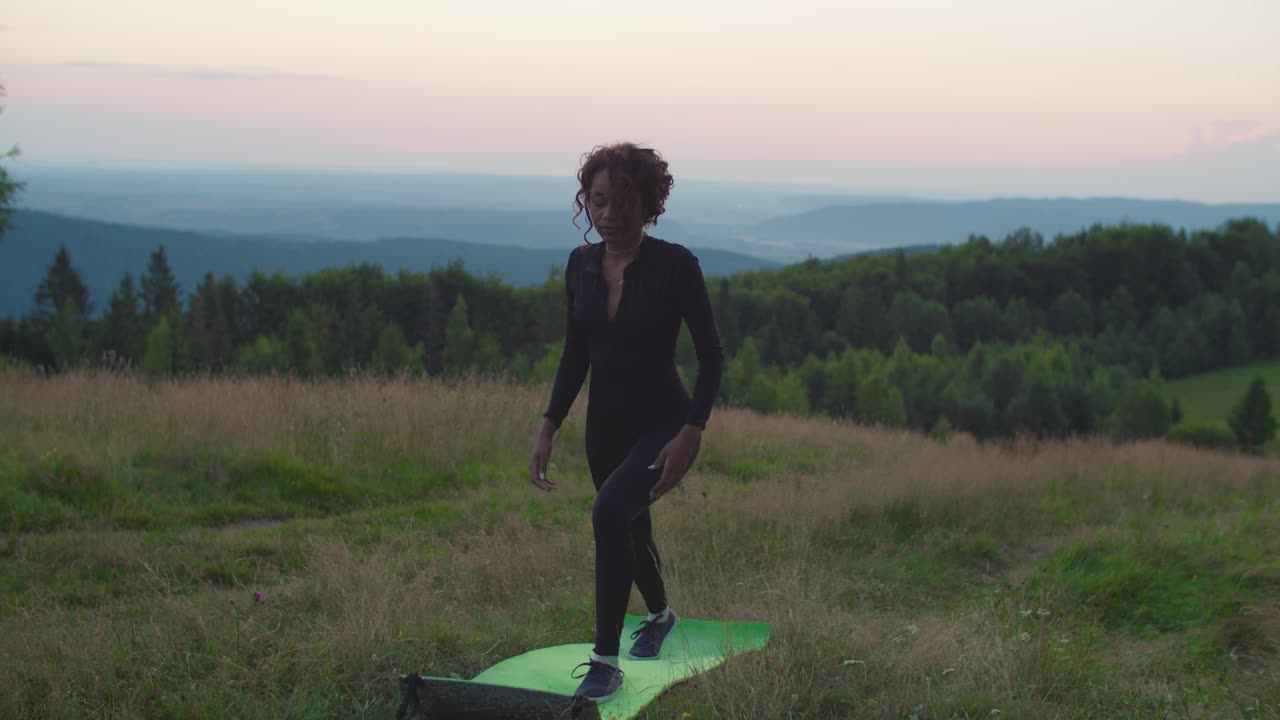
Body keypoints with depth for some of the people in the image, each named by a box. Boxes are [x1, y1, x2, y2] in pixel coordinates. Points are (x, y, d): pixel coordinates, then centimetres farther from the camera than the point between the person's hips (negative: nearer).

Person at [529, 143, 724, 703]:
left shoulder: (675, 265, -17)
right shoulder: (581, 264, -1)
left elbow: (711, 356, -13)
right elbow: (575, 354, 8)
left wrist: (691, 433, -22)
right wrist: (548, 427, -1)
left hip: (664, 423, -6)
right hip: (606, 424, 6)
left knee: (611, 510, -31)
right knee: (630, 527, 24)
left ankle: (605, 661, -22)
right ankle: (659, 615, 55)